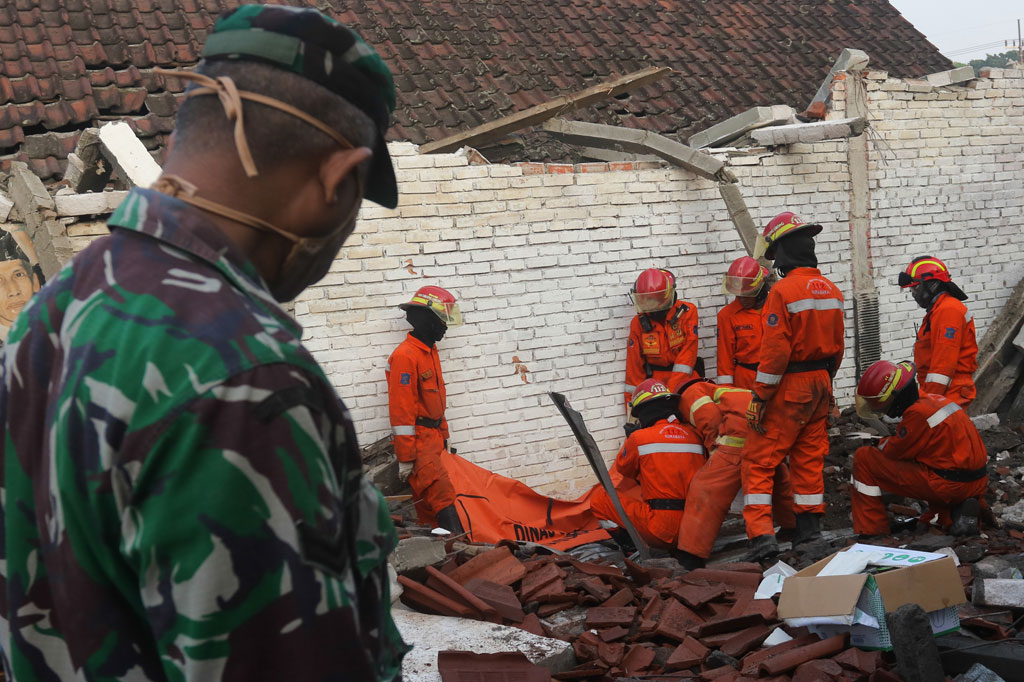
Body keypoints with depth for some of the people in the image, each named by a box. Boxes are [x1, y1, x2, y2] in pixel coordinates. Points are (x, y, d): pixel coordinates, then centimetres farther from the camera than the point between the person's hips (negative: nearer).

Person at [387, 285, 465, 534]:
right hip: (419, 440, -9)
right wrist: (405, 457, -18)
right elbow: (401, 409, -18)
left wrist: (443, 434, 23)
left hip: (433, 437, 9)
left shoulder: (430, 351, 15)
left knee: (427, 499, 10)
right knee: (442, 494, -14)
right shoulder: (405, 355, -16)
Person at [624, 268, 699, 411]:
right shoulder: (639, 323, 6)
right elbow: (634, 366, 10)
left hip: (684, 382, -1)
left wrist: (671, 391, -16)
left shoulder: (687, 312, 0)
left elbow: (688, 353, -8)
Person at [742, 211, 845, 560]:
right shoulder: (831, 290, 7)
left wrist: (758, 398, -13)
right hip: (820, 383, 8)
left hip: (789, 387, -8)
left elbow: (775, 351, -19)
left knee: (760, 460, -3)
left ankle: (761, 534, -10)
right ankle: (809, 524, 24)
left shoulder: (783, 291, -17)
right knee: (809, 454, 17)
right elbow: (837, 346, 14)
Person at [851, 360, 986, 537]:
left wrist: (883, 443, 13)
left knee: (863, 458, -3)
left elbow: (896, 452, -7)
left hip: (948, 485, -9)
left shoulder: (918, 413, -18)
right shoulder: (935, 399, 12)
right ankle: (955, 516, 12)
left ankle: (871, 531, 1)